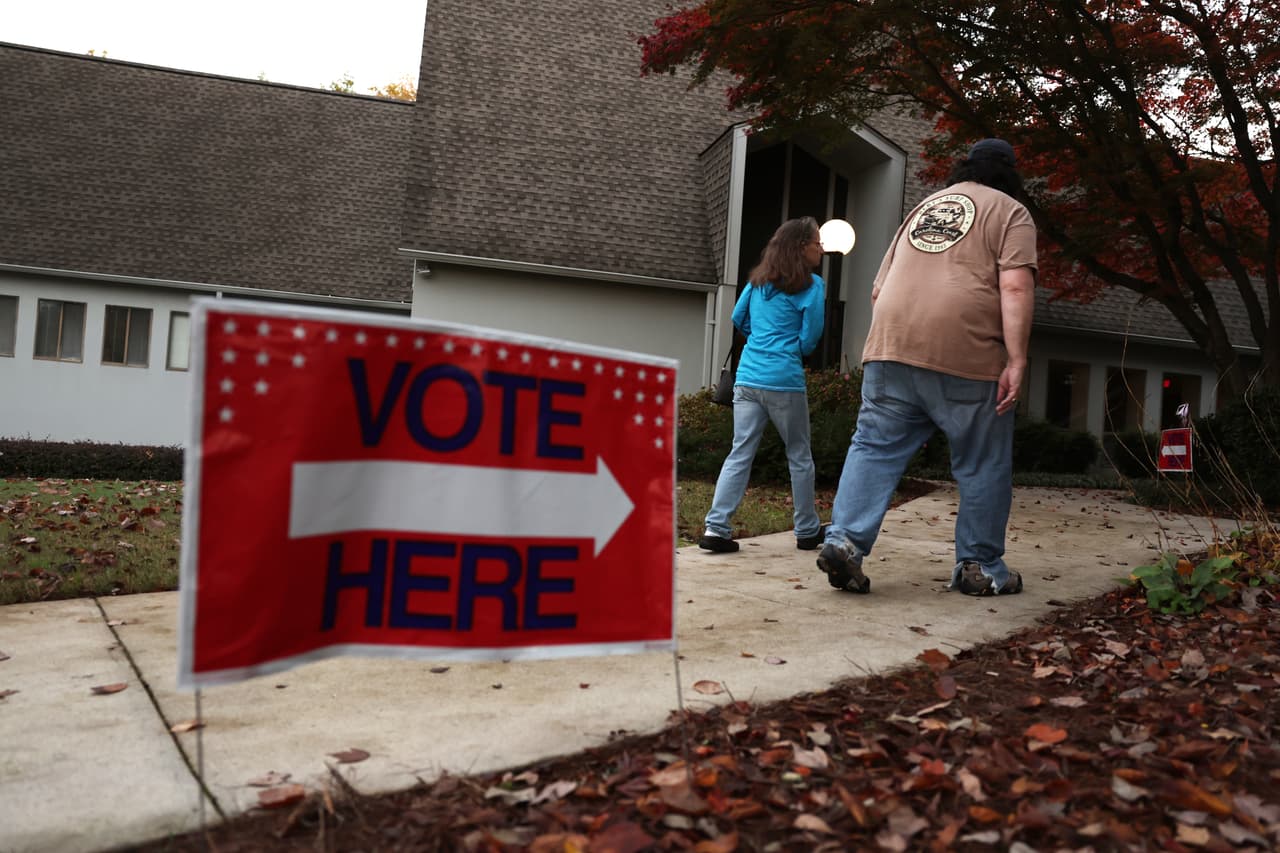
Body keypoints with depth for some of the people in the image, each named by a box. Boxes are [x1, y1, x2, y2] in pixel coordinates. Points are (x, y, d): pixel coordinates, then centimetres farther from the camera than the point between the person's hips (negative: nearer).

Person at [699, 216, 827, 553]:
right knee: (799, 456, 10)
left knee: (740, 453, 3)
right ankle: (807, 530, 21)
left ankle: (716, 528, -6)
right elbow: (809, 341, -5)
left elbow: (738, 318, 21)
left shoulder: (758, 279, 12)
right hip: (784, 382, -5)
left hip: (747, 377, 5)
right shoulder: (812, 285, -5)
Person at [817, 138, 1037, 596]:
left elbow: (878, 288, 24)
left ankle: (844, 539, -10)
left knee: (875, 446, 4)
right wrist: (1016, 361, -9)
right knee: (982, 463, 7)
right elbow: (1014, 287, -6)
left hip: (890, 342, 5)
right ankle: (980, 566, 15)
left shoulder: (922, 207, 27)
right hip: (966, 353, -4)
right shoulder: (1010, 213, 10)